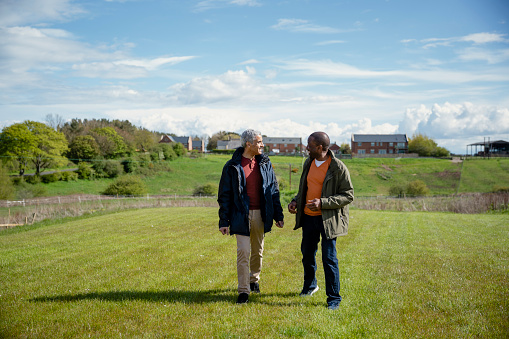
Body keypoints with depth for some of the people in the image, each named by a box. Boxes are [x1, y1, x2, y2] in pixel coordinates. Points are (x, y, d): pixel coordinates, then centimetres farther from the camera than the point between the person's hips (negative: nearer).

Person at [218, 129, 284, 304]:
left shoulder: (265, 163, 7)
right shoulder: (232, 166, -5)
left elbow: (273, 190, 12)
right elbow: (224, 195, -3)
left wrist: (278, 215, 10)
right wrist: (224, 221, -6)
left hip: (261, 215, 4)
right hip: (242, 215, -4)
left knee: (258, 250, 14)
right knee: (243, 252, -6)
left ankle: (254, 280, 35)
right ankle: (243, 291, 2)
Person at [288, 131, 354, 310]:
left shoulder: (338, 167, -14)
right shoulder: (308, 163, 8)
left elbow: (348, 195, -14)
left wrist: (323, 203, -23)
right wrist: (295, 201, 2)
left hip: (328, 219, -7)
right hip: (308, 217, 7)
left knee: (329, 258, -5)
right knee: (307, 253, 18)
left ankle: (334, 298, 8)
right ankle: (310, 285, 42)